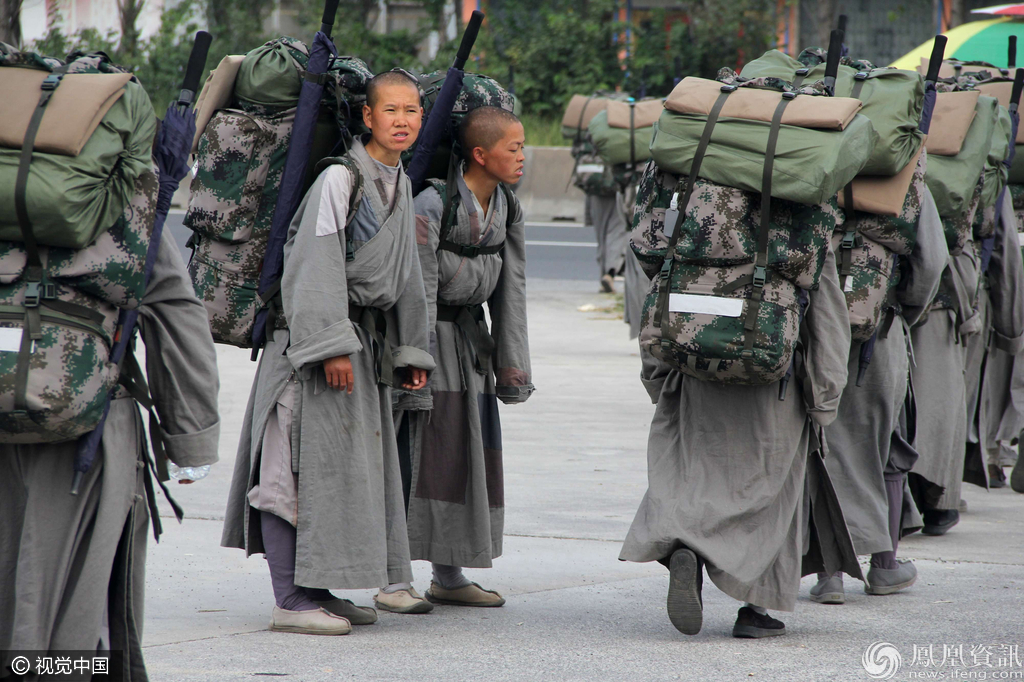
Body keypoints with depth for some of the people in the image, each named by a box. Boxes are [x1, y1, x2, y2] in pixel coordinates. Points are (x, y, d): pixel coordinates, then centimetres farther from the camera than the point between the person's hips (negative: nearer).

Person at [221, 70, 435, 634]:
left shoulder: (400, 186, 15)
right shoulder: (340, 177, -12)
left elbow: (405, 276, 23)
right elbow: (317, 262, -18)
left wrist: (410, 350, 22)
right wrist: (331, 344, -23)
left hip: (366, 342, 9)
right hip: (317, 336, -9)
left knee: (351, 466, 11)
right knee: (302, 462, -9)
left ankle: (316, 589, 18)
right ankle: (291, 600, -9)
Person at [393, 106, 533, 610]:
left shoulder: (506, 210, 6)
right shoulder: (434, 204, -18)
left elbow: (511, 291, 10)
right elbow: (419, 288, -19)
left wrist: (512, 366, 8)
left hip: (471, 338, 8)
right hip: (431, 335, -8)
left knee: (475, 449, 9)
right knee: (425, 450, -11)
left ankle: (449, 576, 18)